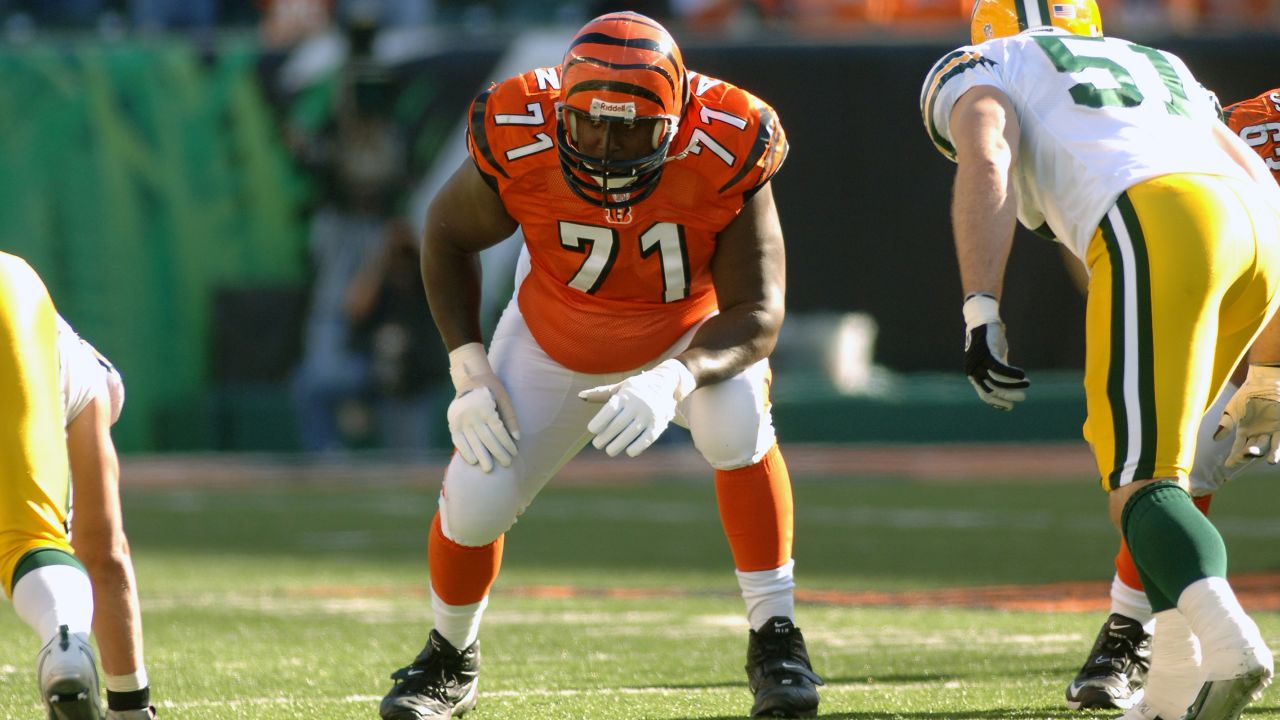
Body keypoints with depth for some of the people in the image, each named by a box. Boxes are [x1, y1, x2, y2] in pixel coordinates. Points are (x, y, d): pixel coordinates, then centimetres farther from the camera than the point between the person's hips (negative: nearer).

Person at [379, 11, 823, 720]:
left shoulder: (724, 154, -33)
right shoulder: (519, 141, -30)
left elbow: (756, 314, -28)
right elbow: (448, 236, -8)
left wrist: (677, 378, -47)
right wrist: (469, 370, -17)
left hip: (690, 335, -1)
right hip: (556, 340, 1)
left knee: (737, 421, -33)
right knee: (474, 503, -9)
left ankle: (775, 639, -18)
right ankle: (451, 657, 24)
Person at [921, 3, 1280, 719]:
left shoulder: (976, 71, 23)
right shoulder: (1163, 71, 39)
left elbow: (986, 163, 0)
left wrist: (982, 312, -8)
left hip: (1155, 229, -6)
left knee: (1142, 487, -11)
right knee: (1155, 462, 22)